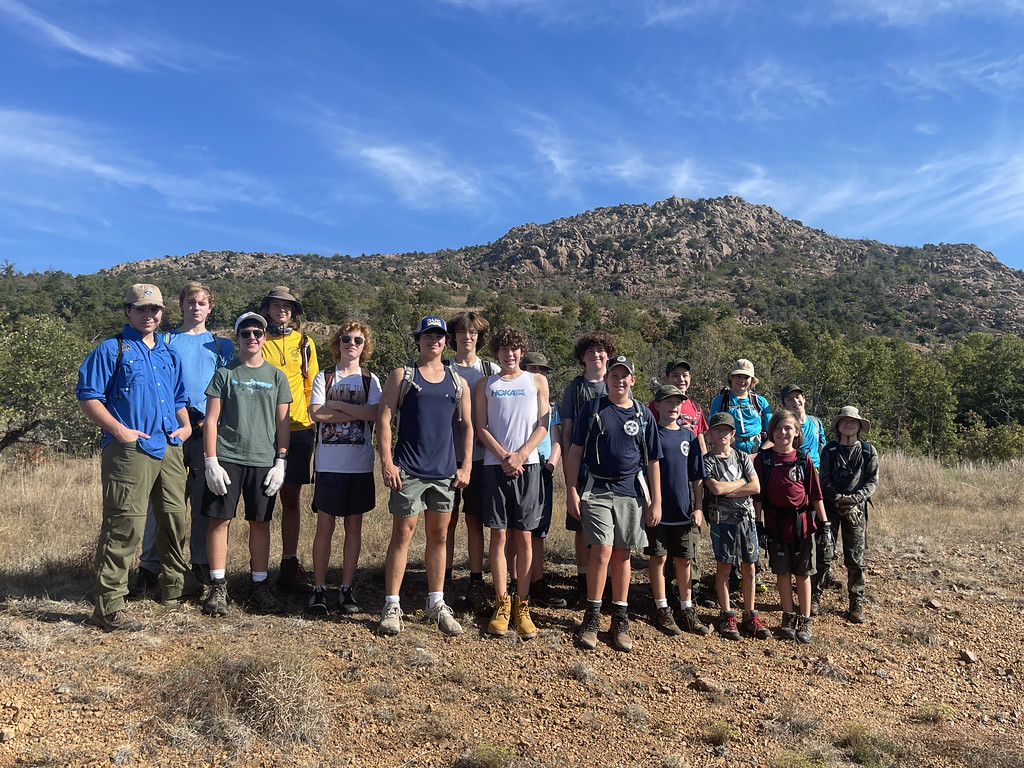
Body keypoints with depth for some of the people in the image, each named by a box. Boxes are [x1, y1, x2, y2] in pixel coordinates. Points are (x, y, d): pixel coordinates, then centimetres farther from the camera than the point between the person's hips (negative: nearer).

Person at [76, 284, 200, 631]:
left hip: (169, 449, 7)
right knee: (124, 525, -9)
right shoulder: (111, 350, 0)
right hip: (130, 450, -7)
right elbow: (88, 396, -7)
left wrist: (186, 425, 10)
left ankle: (175, 584, 31)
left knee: (175, 518, 14)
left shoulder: (169, 354, 20)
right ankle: (108, 606, -2)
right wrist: (120, 431, -15)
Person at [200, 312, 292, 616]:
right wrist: (211, 462, -6)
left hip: (264, 461, 1)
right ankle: (218, 586, 11)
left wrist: (281, 462, 1)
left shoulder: (276, 376, 9)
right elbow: (211, 420, 2)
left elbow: (283, 423, 9)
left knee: (260, 523, 6)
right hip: (227, 458, -1)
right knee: (220, 520, 0)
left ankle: (259, 585, 16)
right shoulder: (224, 374, 5)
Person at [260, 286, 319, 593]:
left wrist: (310, 416, 4)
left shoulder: (304, 343, 12)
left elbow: (311, 385, 13)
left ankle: (289, 563, 13)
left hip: (297, 429, 2)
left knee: (290, 498, 5)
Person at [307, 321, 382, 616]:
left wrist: (336, 405, -11)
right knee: (325, 526, 0)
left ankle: (346, 588, 16)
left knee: (354, 526, 6)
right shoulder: (324, 377, 6)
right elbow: (316, 414, -9)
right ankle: (319, 588, 12)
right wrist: (357, 412, -11)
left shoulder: (370, 380, 8)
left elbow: (375, 414, -9)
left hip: (360, 464, 1)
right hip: (329, 463, -1)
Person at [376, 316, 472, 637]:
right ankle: (392, 606, 9)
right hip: (408, 471, -3)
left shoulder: (458, 382, 11)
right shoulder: (402, 375, 2)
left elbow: (467, 426, 13)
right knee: (402, 534, 0)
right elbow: (383, 418, -3)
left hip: (445, 471, 3)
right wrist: (387, 462, -11)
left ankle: (436, 604, 20)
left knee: (439, 536, 9)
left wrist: (466, 466, 4)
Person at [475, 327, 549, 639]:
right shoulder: (485, 384, 13)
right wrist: (503, 456, -8)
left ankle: (522, 605, 7)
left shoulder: (537, 381, 12)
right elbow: (480, 428, 6)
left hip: (528, 465, 0)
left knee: (523, 537, 1)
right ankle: (501, 604, 8)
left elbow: (542, 425, 5)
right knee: (498, 535, 0)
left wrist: (520, 455, -9)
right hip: (495, 465, 1)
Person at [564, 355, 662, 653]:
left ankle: (620, 618, 19)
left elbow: (652, 460, 9)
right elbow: (575, 452, 3)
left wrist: (656, 501, 6)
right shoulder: (592, 409, 3)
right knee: (602, 551, -11)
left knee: (622, 554, 8)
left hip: (631, 491, 2)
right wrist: (572, 491, -4)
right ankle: (592, 617, 4)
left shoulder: (643, 414, 7)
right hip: (596, 490, -2)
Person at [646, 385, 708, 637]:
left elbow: (697, 477, 12)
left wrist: (698, 508, 5)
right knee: (658, 558, 4)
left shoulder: (689, 437, 10)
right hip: (658, 509, -4)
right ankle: (662, 610, 15)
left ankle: (686, 610, 21)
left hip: (684, 510, 4)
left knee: (684, 560, 10)